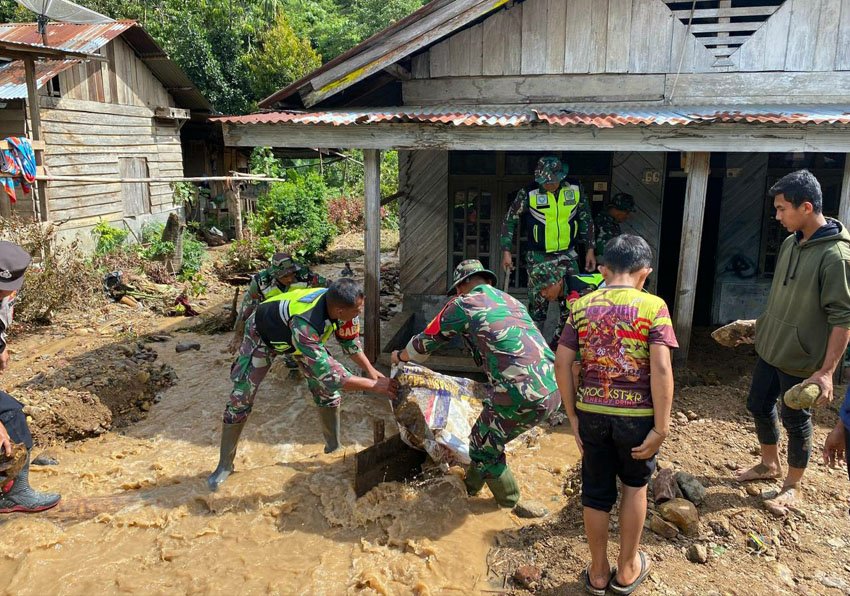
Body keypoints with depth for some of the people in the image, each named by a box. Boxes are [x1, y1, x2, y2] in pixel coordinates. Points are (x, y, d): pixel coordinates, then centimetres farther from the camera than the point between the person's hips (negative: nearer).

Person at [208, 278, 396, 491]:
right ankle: (225, 465, 15)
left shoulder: (337, 303, -30)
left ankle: (334, 448, 17)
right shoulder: (304, 324, -49)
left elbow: (350, 342, -8)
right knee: (240, 401, -3)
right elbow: (332, 377, -45)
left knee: (327, 392, -2)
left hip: (307, 335, 6)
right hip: (263, 335, -5)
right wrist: (374, 386, -37)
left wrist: (372, 371, -14)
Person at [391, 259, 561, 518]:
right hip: (554, 390, 7)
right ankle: (472, 484, 45)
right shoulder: (512, 301, 24)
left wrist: (400, 356, 39)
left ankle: (512, 503, 34)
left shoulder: (462, 305, 5)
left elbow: (426, 342, 18)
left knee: (484, 446, 17)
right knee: (488, 434, 28)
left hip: (521, 395, -7)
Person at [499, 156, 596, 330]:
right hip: (538, 258, -2)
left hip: (567, 255, 3)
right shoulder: (528, 194, -11)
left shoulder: (575, 190, -3)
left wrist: (590, 249, 9)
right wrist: (506, 251, -3)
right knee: (538, 303, 0)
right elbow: (509, 220, 0)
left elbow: (586, 219, 10)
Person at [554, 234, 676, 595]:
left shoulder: (582, 306, 0)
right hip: (636, 415, -2)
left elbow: (562, 364, -3)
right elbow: (661, 369, -16)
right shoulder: (653, 307, -9)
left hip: (592, 412, 2)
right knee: (635, 484, 22)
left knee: (596, 492, 15)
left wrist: (572, 416, 4)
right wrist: (661, 428, -12)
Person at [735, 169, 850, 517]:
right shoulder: (790, 243, 2)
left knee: (795, 420, 8)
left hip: (801, 359, -8)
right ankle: (769, 465, 42)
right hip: (769, 347, 8)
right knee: (759, 406, 19)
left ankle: (793, 487, 29)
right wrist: (760, 326, 22)